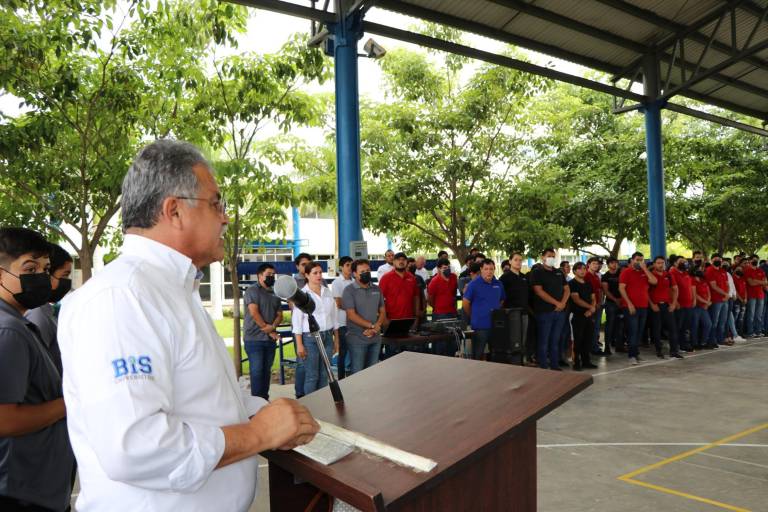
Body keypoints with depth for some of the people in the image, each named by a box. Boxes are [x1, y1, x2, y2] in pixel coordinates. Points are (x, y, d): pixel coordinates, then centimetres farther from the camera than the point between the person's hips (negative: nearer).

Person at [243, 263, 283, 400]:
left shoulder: (275, 294, 15)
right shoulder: (252, 290, -5)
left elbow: (279, 314, 11)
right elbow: (254, 313, -14)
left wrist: (272, 326, -10)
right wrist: (268, 330, -12)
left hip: (270, 339, 6)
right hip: (254, 338, -6)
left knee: (267, 370, 10)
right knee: (257, 371, -7)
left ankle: (265, 399, 18)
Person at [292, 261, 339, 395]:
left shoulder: (327, 292, 8)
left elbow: (334, 316, 12)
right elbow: (297, 320, -8)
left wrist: (336, 339, 11)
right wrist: (299, 345, -12)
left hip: (327, 337, 5)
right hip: (310, 338, -4)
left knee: (324, 375, 10)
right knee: (312, 376, 0)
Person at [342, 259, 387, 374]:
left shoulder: (377, 289, 9)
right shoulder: (349, 290, -7)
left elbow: (382, 311, 9)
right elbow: (351, 315, -14)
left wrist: (376, 328, -9)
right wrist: (371, 325, -13)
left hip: (376, 338, 5)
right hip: (357, 339, -5)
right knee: (357, 373, 1)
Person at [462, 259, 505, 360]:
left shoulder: (498, 284, 7)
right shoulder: (474, 284, -8)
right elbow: (465, 303, -5)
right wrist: (473, 317, 3)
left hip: (496, 325, 5)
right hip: (480, 326, -5)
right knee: (477, 356, 2)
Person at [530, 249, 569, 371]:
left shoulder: (559, 272, 17)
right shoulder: (537, 272, -3)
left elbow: (567, 289, 15)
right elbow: (539, 291, -13)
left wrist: (563, 303, -4)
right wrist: (556, 303, -13)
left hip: (560, 311, 6)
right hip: (544, 311, -6)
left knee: (555, 341, 11)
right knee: (544, 341, -1)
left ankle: (555, 366, 18)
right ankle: (543, 367, 4)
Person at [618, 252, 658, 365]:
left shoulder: (644, 272, 14)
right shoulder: (626, 272, -1)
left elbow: (654, 281, -2)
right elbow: (621, 288, -9)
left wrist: (645, 268, -6)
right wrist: (629, 303, -15)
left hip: (643, 306, 6)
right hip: (631, 307, -5)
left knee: (640, 331, 8)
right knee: (633, 331, -8)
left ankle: (636, 353, 16)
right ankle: (632, 355, -5)